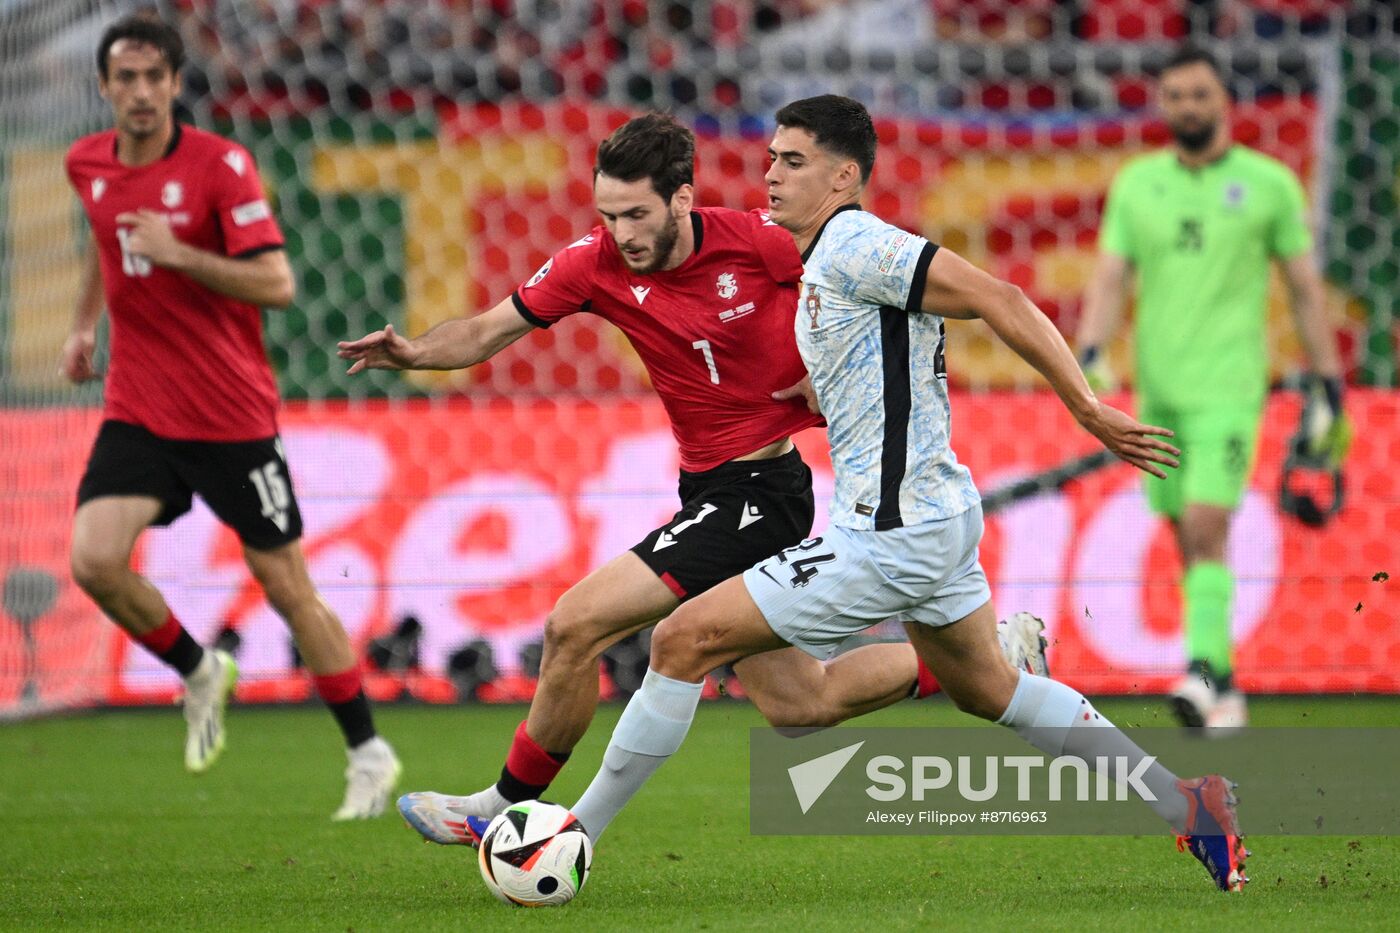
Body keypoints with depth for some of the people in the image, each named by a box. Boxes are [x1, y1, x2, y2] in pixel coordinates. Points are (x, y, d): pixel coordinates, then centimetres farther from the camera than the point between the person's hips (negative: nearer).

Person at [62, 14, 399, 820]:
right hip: (138, 412, 4)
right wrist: (85, 323, 24)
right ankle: (200, 674, 11)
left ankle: (369, 753, 16)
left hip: (232, 414, -4)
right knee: (95, 559, -17)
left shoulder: (220, 165, -13)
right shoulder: (88, 165, 4)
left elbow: (276, 283, -20)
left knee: (287, 586, 1)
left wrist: (176, 253, -27)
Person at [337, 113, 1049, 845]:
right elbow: (488, 331, -1)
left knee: (575, 626, -14)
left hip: (759, 489, -7)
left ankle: (503, 808, 3)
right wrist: (415, 353, -19)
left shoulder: (759, 242, -15)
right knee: (798, 705, 12)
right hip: (706, 488, 7)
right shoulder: (597, 264, -4)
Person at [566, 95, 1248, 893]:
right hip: (937, 517, 11)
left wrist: (1091, 414, -22)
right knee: (985, 688, 27)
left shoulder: (854, 246, -17)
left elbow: (998, 301, -21)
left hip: (890, 535, -11)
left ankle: (573, 835, 0)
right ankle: (1188, 806, 28)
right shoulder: (828, 261, 13)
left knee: (686, 640, -8)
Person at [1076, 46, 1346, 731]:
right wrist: (1090, 355, -11)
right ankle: (1225, 692, 16)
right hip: (1157, 391, 4)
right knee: (1190, 540, 8)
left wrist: (1330, 389, 5)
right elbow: (1110, 279, 6)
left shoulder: (1269, 184, 0)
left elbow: (1305, 289, 5)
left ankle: (1204, 670, -24)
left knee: (1206, 531, -18)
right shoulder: (1136, 184, 9)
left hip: (1227, 387, -4)